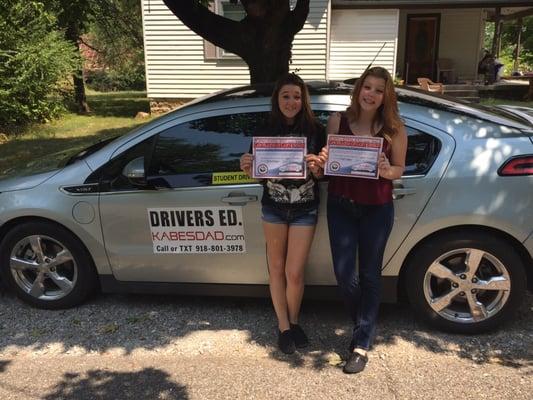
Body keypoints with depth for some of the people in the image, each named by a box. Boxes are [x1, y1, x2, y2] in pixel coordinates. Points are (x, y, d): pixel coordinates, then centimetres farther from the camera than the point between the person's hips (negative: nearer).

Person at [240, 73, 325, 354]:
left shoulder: (315, 131, -7)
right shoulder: (265, 132, -3)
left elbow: (323, 174, -3)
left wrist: (316, 168, -25)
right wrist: (247, 168, -20)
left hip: (305, 210, -1)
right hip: (273, 208, 1)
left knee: (294, 273, 1)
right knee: (276, 268, 10)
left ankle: (294, 322, 28)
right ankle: (283, 326, 27)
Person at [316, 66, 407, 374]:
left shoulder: (394, 128, -6)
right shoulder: (338, 121, -3)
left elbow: (400, 168, 1)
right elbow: (327, 161, 3)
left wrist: (387, 171, -20)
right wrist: (322, 161, -19)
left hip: (377, 209, -1)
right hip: (340, 206, 2)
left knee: (369, 275, 8)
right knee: (344, 273, 2)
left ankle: (362, 344, 21)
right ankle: (364, 324, 33)